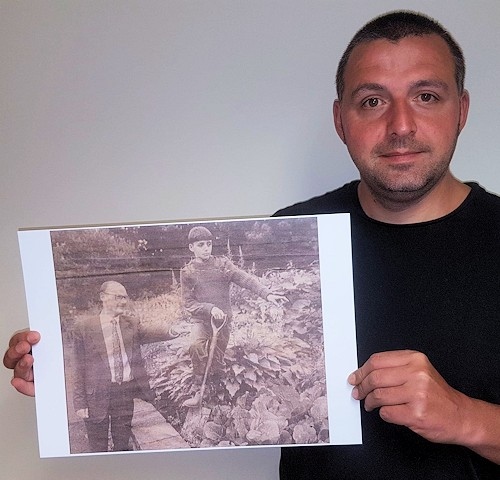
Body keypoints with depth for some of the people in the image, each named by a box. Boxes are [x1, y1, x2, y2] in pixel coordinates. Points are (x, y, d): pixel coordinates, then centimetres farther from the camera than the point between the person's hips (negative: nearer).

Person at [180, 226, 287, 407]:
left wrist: (267, 294, -27)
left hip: (223, 321, 2)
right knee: (196, 346, -30)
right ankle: (197, 391, -16)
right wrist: (210, 308, -21)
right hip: (201, 320, -1)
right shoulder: (187, 272, -2)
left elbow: (246, 279, -13)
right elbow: (188, 303, -5)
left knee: (217, 362, 8)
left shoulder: (222, 264, -2)